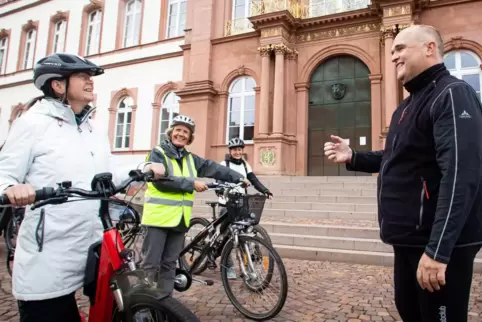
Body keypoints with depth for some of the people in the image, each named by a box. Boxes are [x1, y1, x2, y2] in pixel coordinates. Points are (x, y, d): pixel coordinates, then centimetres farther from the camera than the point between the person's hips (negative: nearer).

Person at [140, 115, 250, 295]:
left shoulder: (191, 159, 15)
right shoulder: (158, 153, -3)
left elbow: (214, 168, 9)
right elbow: (161, 181, -17)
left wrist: (238, 178, 1)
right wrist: (191, 183, -16)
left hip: (179, 218, 6)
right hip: (159, 216, -5)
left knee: (169, 264, 13)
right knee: (151, 264, -1)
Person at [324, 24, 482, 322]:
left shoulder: (452, 94, -15)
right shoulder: (410, 104, 16)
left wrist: (437, 250, -29)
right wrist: (353, 157, 6)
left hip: (440, 243, -9)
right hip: (409, 238, 10)